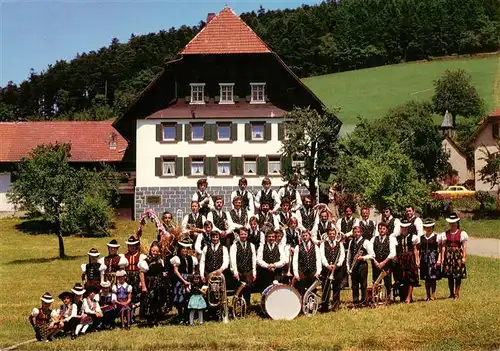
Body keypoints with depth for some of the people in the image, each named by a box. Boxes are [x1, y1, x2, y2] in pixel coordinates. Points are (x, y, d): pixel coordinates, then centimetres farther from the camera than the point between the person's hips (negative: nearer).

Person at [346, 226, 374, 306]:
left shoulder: (365, 242, -3)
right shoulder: (351, 242, 14)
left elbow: (372, 255, -5)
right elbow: (349, 255, 18)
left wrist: (363, 257, -18)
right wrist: (348, 267, 11)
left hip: (362, 265, -5)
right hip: (353, 267, 5)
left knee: (363, 284, -1)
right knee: (354, 285, 8)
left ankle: (363, 301, 3)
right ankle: (355, 301, 14)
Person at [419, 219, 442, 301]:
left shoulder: (436, 237, 1)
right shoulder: (421, 238, 11)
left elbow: (439, 249, -2)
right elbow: (419, 250, 13)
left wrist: (439, 259, -9)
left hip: (433, 259, -3)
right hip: (424, 260, 3)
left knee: (433, 278, -3)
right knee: (426, 279, 5)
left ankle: (433, 295, 3)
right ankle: (428, 296, 12)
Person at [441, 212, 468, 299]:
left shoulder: (462, 233, 2)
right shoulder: (445, 234, 8)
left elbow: (464, 246, -2)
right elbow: (443, 246, 5)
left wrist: (464, 257, -9)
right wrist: (442, 257, 0)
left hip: (458, 254, -2)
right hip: (448, 255, 2)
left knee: (458, 276, 0)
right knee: (449, 276, 3)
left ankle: (457, 293, 8)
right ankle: (451, 294, 13)